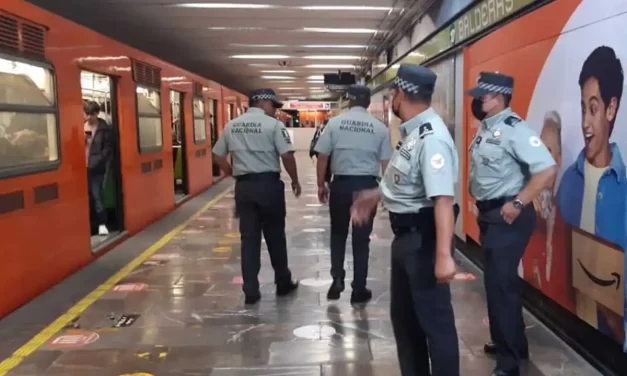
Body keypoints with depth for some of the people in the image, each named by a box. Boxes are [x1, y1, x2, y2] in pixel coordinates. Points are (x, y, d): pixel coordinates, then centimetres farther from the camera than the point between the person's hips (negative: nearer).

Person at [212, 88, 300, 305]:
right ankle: (283, 283, 24)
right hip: (269, 184, -4)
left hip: (243, 186, 4)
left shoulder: (231, 126, 9)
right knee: (275, 235, 11)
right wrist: (295, 181, 1)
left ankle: (251, 291, 10)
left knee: (249, 237, 8)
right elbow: (287, 156, -11)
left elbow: (217, 155, 13)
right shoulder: (273, 125, -7)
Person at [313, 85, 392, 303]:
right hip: (367, 184, 0)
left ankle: (337, 279, 12)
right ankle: (359, 290, 14)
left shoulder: (335, 123, -2)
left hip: (341, 184, 0)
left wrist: (321, 184, 8)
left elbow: (322, 156, -2)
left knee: (338, 234, 20)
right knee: (362, 238, 8)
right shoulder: (379, 127, 0)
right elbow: (386, 162, 0)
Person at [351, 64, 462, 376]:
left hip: (423, 238, -10)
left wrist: (444, 255, -37)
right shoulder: (411, 131, 8)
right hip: (405, 235, 10)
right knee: (403, 315, 21)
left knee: (434, 319, 2)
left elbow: (443, 198, -31)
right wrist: (375, 195, 29)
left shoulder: (431, 138, -23)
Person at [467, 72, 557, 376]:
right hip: (489, 215, 9)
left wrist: (517, 204, -23)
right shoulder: (485, 128, 10)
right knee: (496, 280, 18)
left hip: (508, 218, -9)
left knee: (500, 283, -5)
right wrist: (483, 210, 15)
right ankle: (508, 343, 35)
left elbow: (547, 170, -25)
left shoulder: (514, 129, -18)